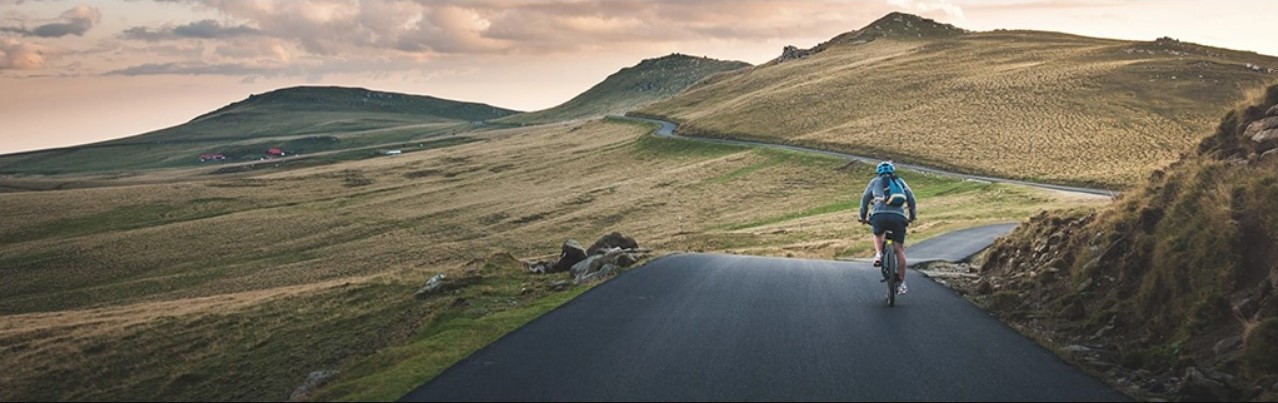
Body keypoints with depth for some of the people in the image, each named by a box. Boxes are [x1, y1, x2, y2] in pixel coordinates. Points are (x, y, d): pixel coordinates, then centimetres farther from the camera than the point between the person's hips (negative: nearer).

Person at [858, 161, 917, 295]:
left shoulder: (875, 181, 23)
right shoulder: (900, 181, 26)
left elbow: (865, 198, 23)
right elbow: (911, 197, 22)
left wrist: (862, 216, 32)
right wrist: (912, 215, 32)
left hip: (879, 215, 0)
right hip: (898, 216, 0)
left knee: (878, 235, 32)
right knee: (899, 249, 7)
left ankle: (878, 255, 5)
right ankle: (901, 283, 4)